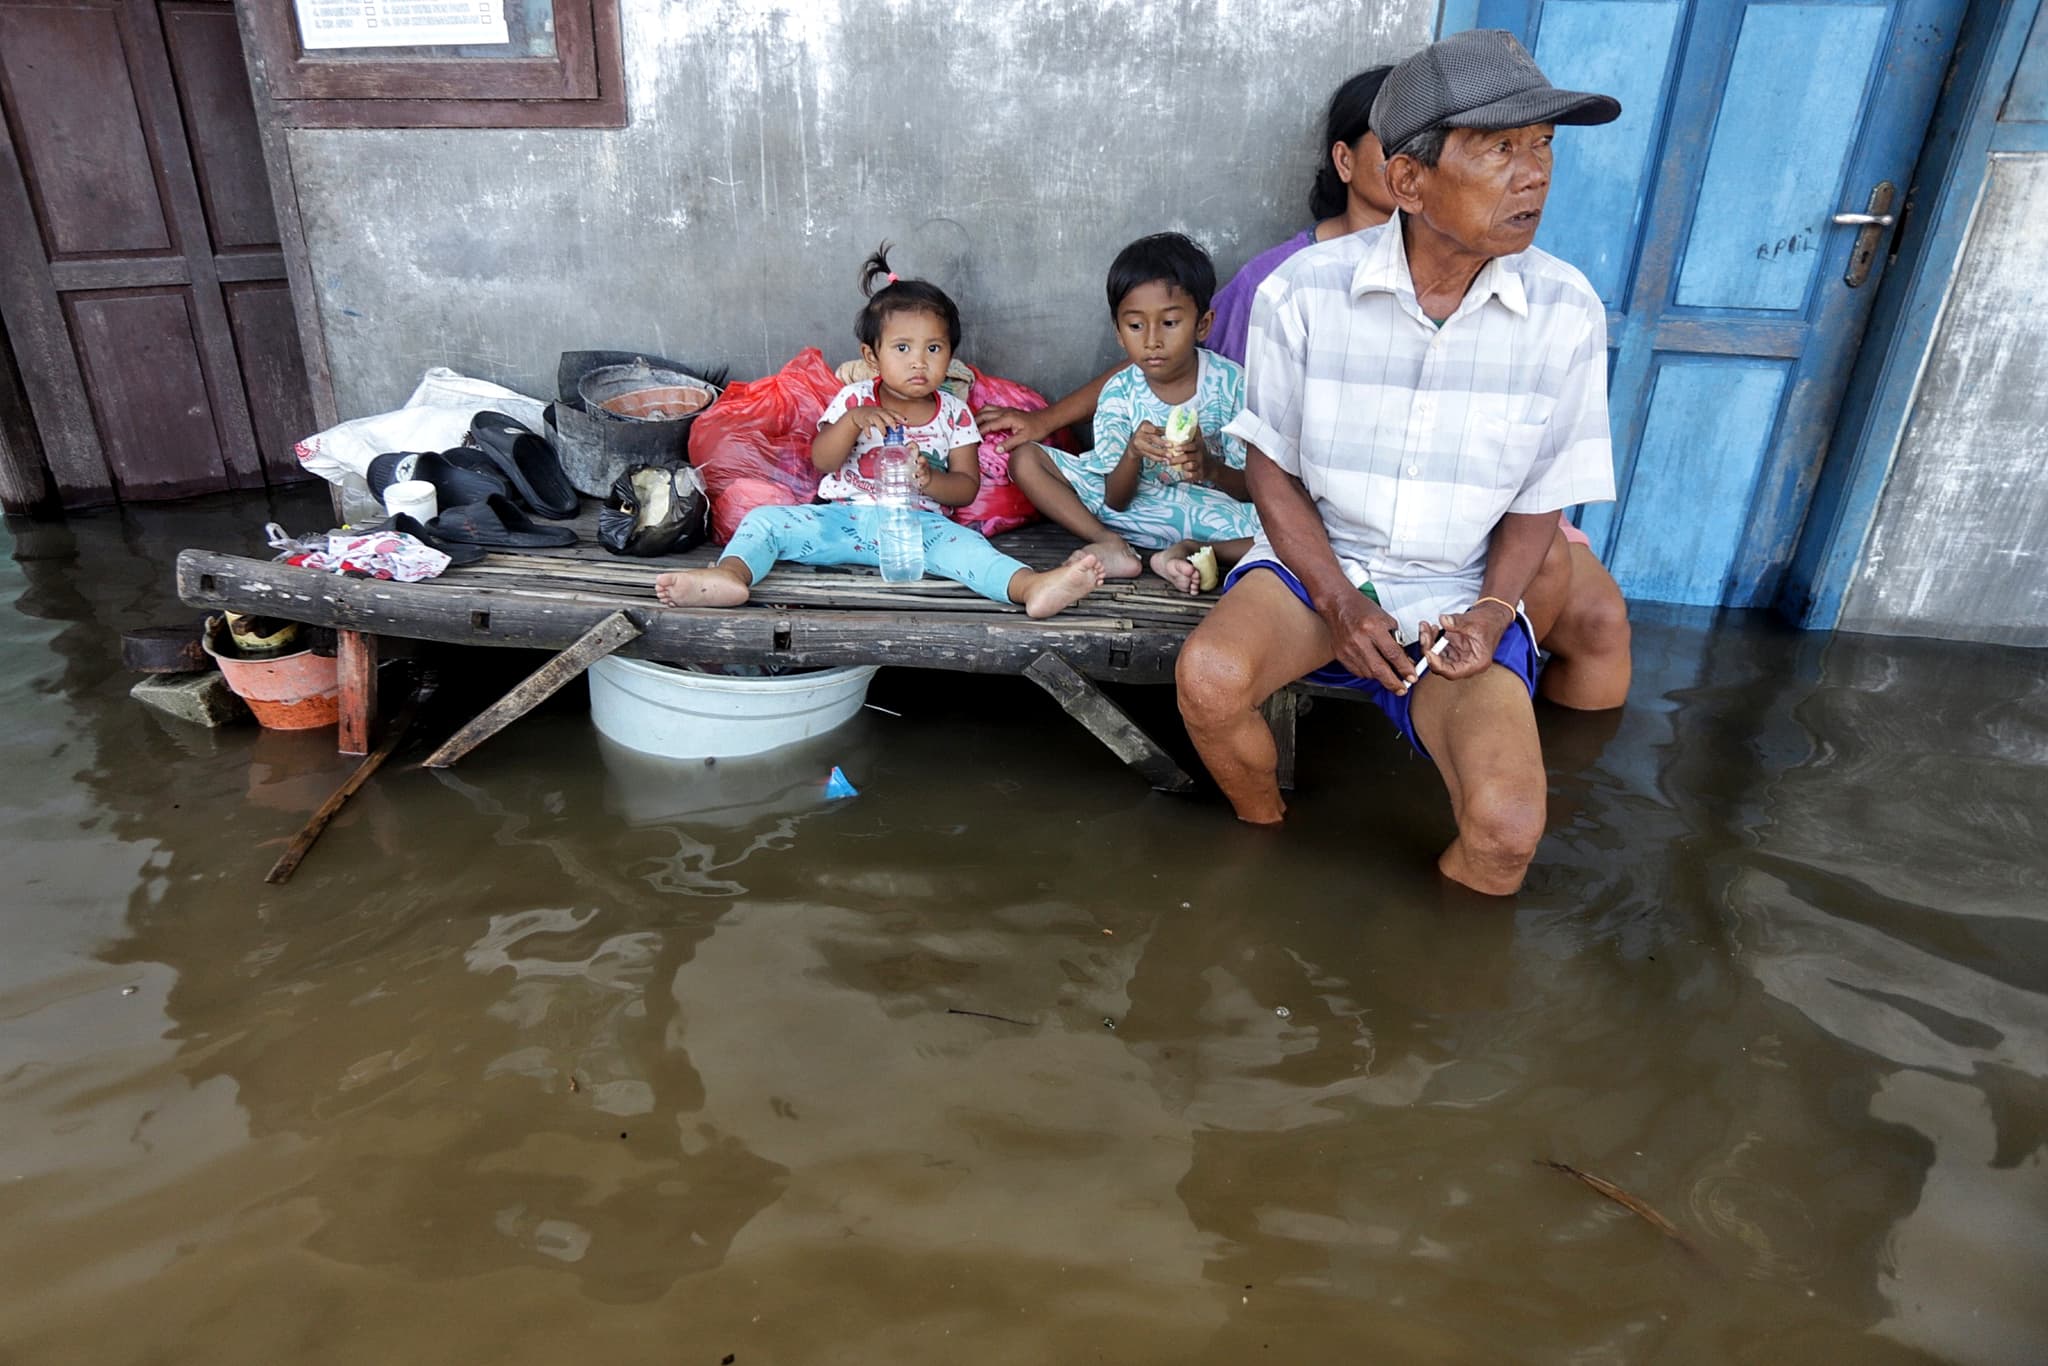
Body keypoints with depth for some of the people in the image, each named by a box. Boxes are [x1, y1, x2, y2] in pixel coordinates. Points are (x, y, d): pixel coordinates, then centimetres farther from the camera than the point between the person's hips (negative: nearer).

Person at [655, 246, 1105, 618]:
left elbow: (967, 486, 4)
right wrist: (854, 420, -19)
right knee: (765, 519, -18)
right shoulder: (854, 399, 7)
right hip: (842, 517, 2)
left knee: (959, 543, -32)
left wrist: (931, 480, -18)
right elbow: (821, 460, -3)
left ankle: (1031, 586, -56)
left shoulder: (953, 414, 7)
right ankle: (731, 574, -47)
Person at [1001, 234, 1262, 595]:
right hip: (1134, 502, 2)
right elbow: (1115, 500, -8)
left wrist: (1211, 469, -32)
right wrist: (1132, 455, -30)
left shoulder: (1230, 382, -11)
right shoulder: (1120, 393, -7)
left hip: (1209, 505, -2)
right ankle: (1112, 546, -22)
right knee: (1024, 458, -10)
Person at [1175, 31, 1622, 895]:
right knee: (1207, 677, -32)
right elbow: (1272, 467, -2)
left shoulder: (1567, 314, -8)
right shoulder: (1303, 291, -11)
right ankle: (1266, 836, 2)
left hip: (1458, 598, 1)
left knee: (1506, 827, -23)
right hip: (1317, 563, 0)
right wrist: (1339, 602, -13)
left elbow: (1540, 500, 3)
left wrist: (1491, 611, -13)